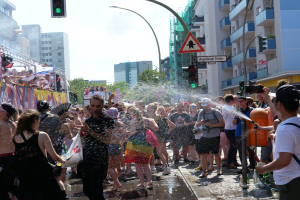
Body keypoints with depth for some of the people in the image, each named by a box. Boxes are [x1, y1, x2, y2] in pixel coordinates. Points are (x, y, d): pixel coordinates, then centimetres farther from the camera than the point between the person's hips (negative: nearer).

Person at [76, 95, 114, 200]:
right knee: (87, 190, 14)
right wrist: (82, 132, 3)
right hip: (86, 160, 7)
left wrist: (89, 130, -20)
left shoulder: (108, 120, -7)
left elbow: (107, 140, -18)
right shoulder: (88, 121, 13)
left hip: (99, 161, -7)